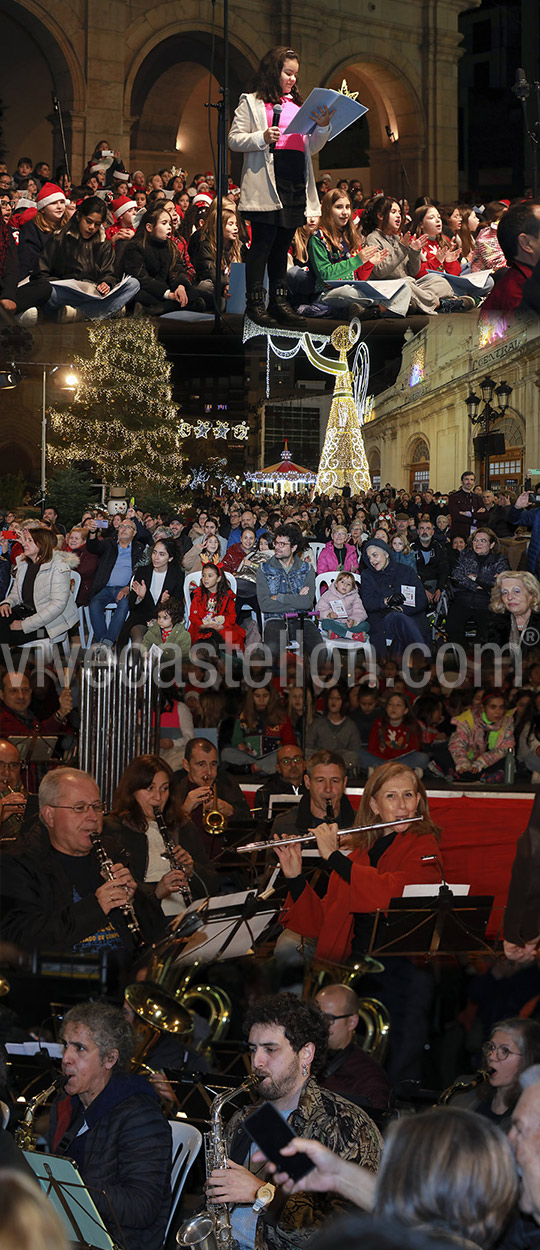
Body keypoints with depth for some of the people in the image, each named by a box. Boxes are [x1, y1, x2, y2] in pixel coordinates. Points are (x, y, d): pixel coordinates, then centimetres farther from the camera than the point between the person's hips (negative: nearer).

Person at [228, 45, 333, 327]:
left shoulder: (298, 105, 21)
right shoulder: (251, 103, 6)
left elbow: (312, 147, 19)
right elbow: (234, 140, 0)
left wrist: (323, 127, 0)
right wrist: (262, 138, -16)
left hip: (296, 182, 5)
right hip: (266, 182, -5)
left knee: (283, 243, 7)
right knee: (263, 242, -7)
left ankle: (279, 301, 11)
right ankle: (255, 303, -4)